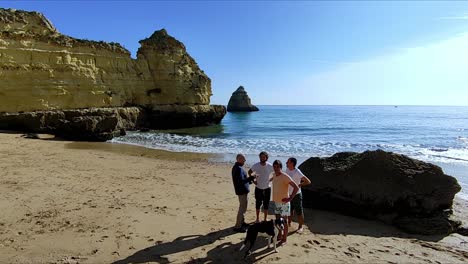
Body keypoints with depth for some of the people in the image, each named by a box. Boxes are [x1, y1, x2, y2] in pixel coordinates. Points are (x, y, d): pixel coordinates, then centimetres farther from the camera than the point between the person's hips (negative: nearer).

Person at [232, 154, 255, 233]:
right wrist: (251, 178, -25)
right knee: (242, 208, -2)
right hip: (242, 191, -10)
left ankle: (242, 222, 36)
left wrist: (249, 181, 20)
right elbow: (241, 181, -28)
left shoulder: (236, 167, 10)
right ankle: (238, 227, 7)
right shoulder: (239, 168, -23)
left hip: (242, 190, 10)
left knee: (243, 206, 22)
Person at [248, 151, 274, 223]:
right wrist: (253, 180, -4)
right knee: (258, 204, 10)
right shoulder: (256, 165, -10)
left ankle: (265, 219, 25)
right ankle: (257, 219, 27)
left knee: (266, 205, 10)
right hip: (258, 188, 0)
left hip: (267, 188, 0)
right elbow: (249, 172, 5)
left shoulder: (270, 166, -11)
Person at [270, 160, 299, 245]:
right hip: (276, 202, 7)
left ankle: (284, 239, 16)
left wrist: (290, 198, -21)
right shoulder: (274, 175, 1)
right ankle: (279, 236, 32)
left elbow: (296, 187, -22)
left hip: (284, 202, -7)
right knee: (278, 220, 17)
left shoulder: (285, 177, -21)